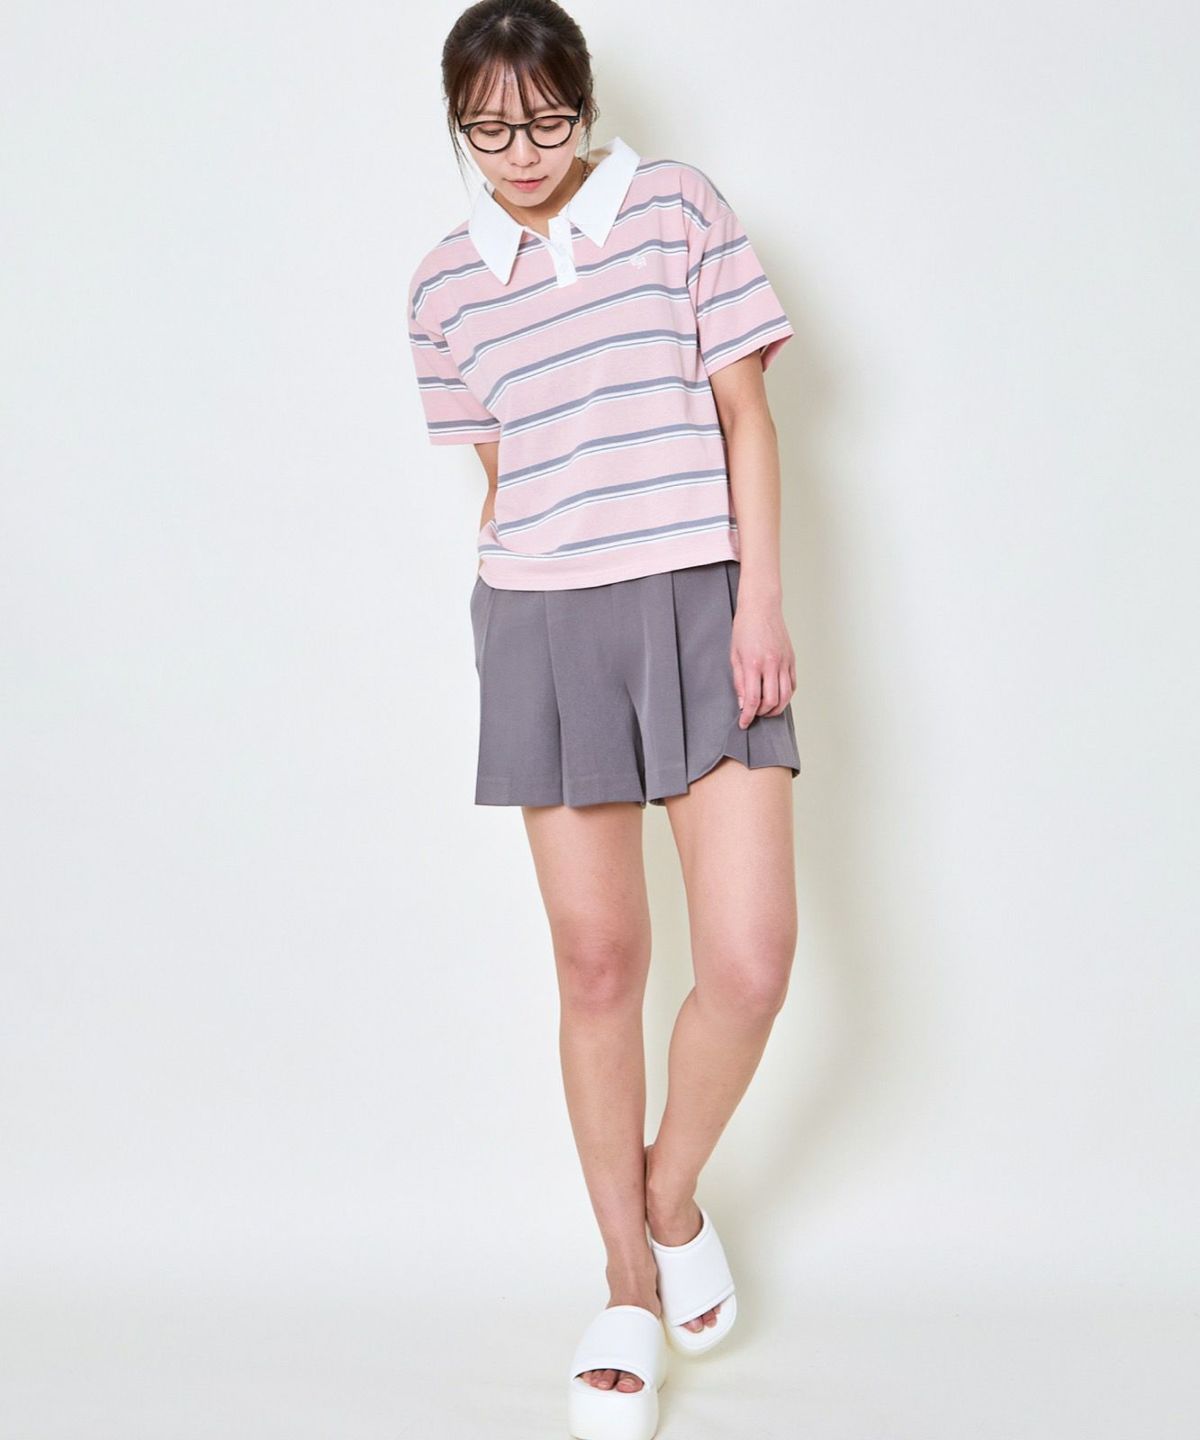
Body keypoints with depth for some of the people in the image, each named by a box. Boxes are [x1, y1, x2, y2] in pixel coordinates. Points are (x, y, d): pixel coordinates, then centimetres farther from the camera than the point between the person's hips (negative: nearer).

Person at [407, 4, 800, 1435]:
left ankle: (673, 1193, 21)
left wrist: (760, 597, -6)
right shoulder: (446, 283, 9)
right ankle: (630, 1284, 21)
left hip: (702, 604, -1)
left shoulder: (678, 207, 3)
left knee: (750, 960, -9)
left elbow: (745, 411, 2)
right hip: (543, 623, 2)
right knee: (596, 964, 5)